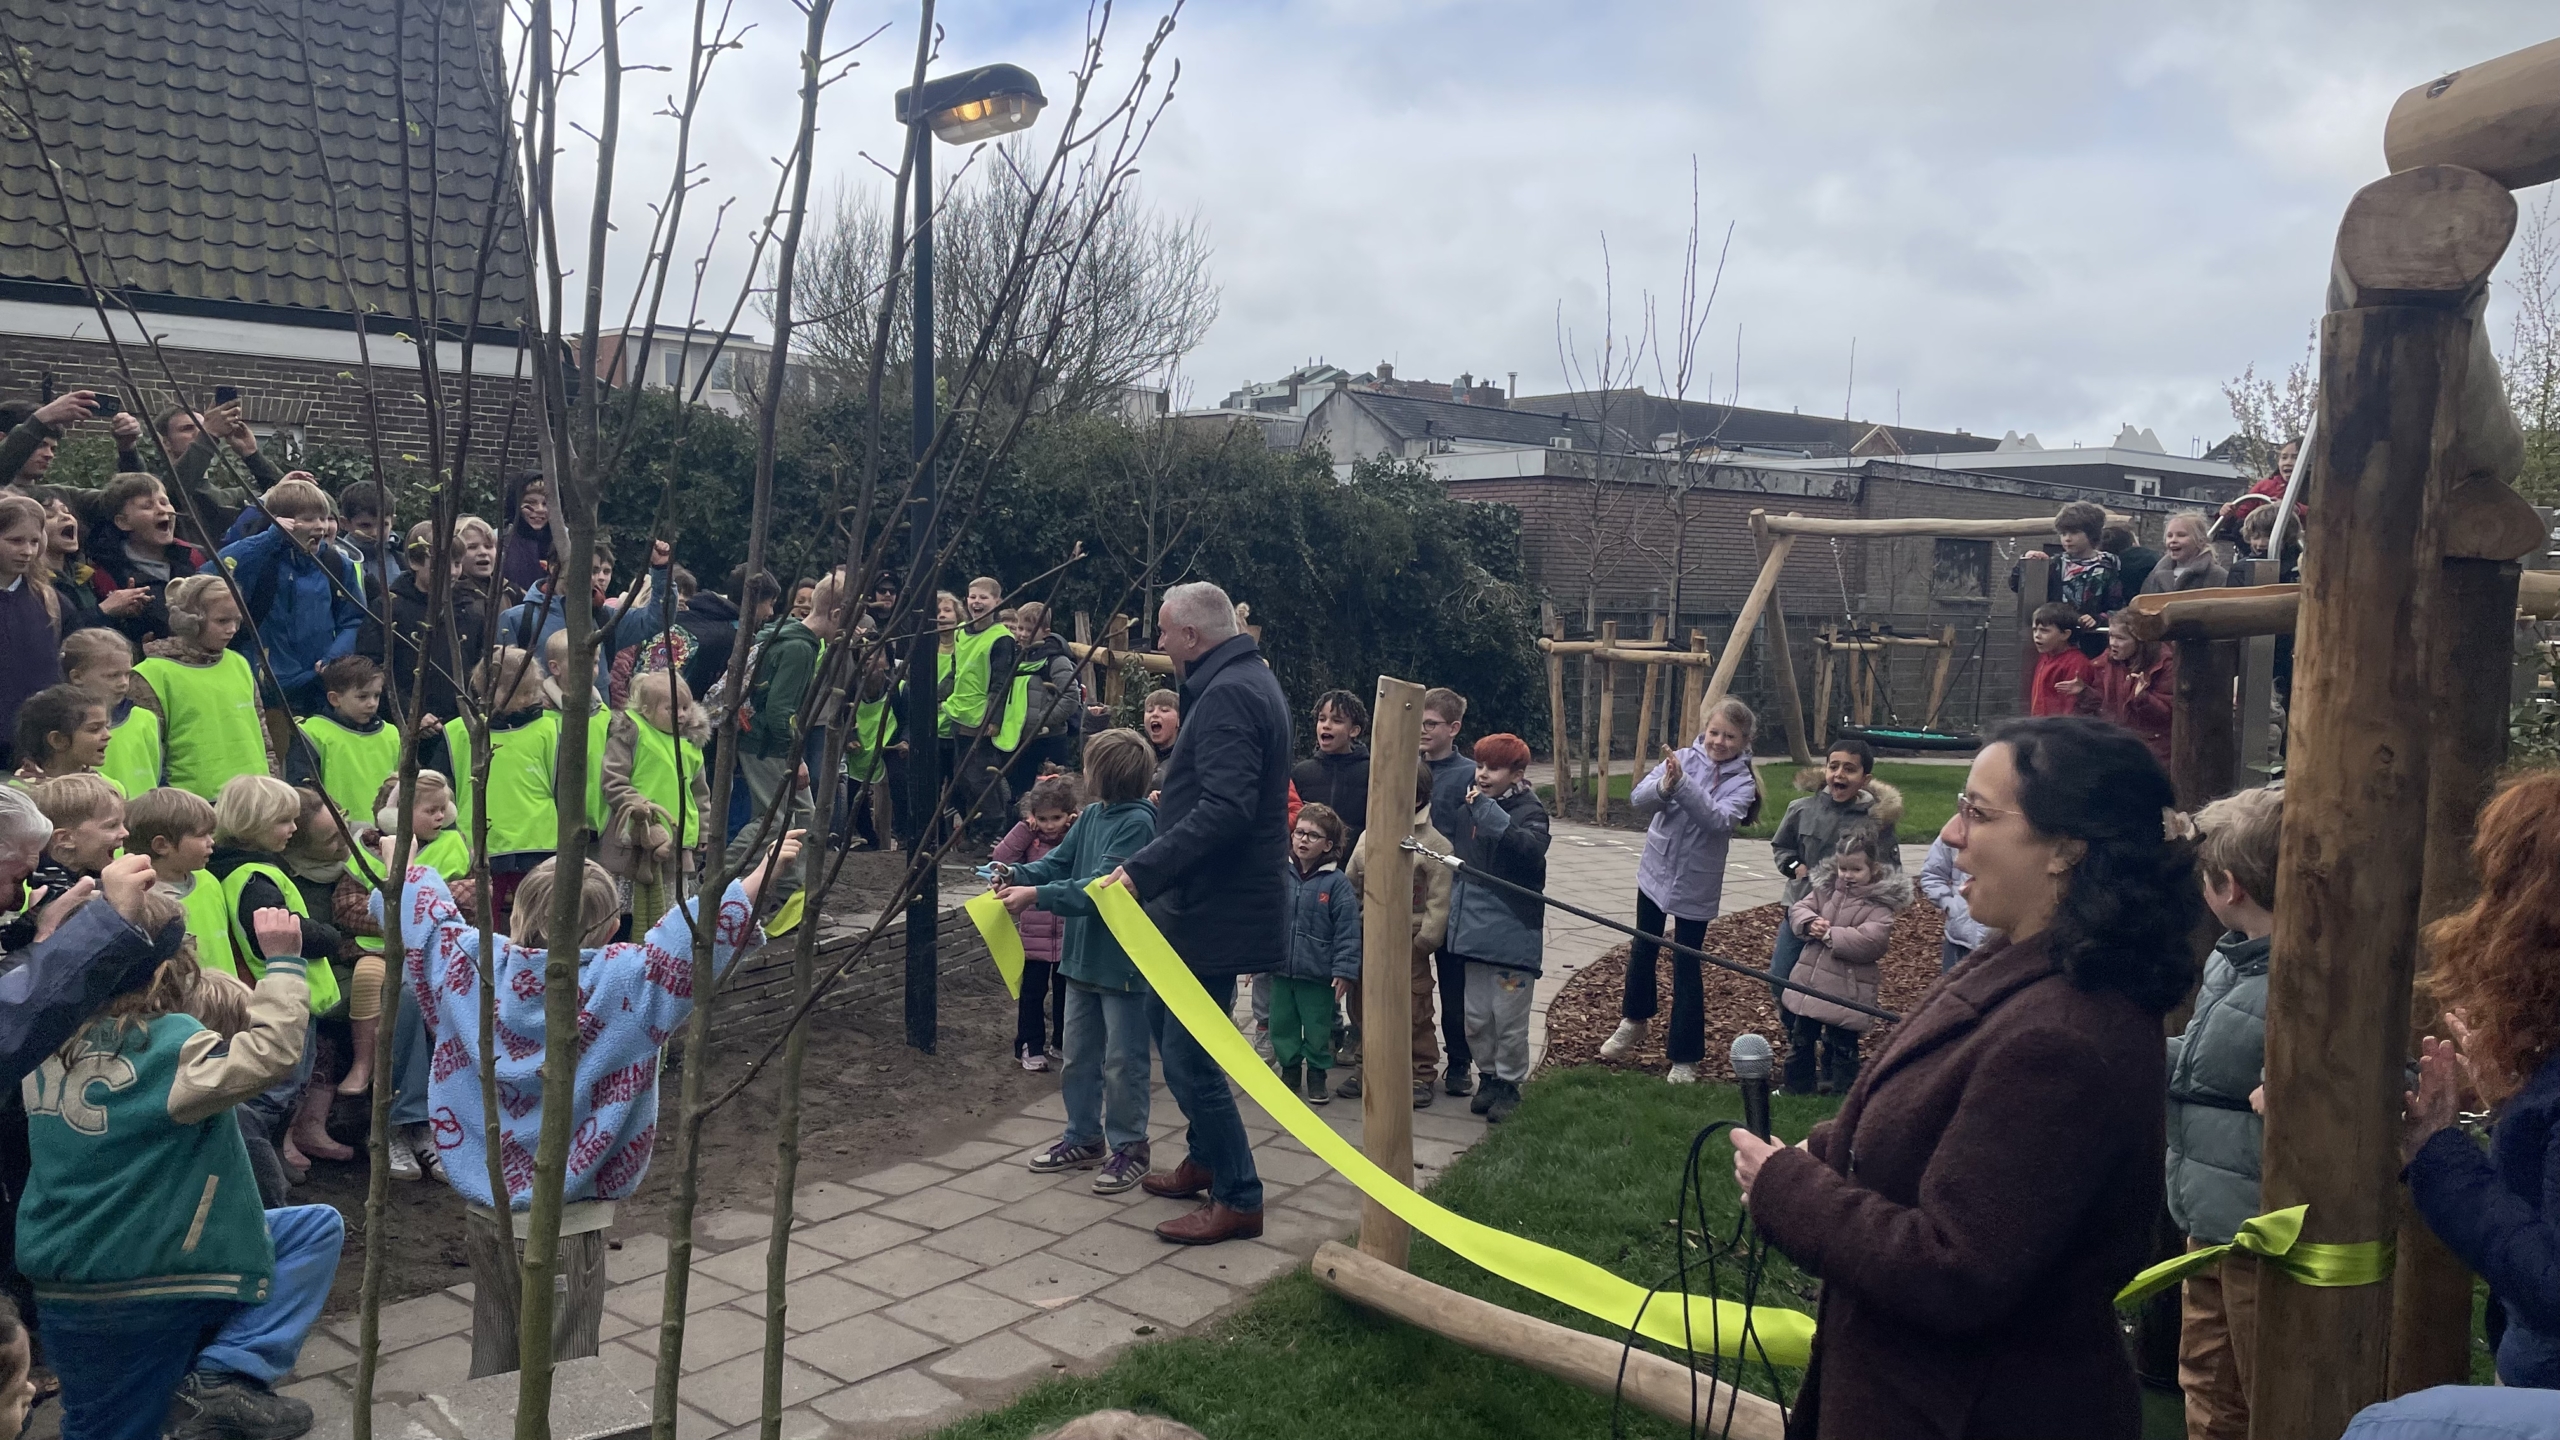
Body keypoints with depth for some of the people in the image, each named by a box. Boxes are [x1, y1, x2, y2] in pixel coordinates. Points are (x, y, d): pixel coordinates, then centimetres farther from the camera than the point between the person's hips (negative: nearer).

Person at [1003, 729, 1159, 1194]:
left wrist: (1037, 896, -27)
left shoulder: (1137, 823, -19)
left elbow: (1101, 887, -25)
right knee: (1078, 1055, 17)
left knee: (1122, 1061, 3)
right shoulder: (1091, 815, 7)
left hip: (1123, 962, -9)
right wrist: (1018, 875, -11)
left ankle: (1129, 1147, 17)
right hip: (1082, 955, 9)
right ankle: (1084, 1139, 31)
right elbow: (1059, 862, 8)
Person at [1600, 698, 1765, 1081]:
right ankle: (1634, 1020, 43)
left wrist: (1683, 783, -40)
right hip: (1655, 871, 3)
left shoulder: (1741, 783, -12)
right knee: (1642, 950, 18)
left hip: (1696, 886, -3)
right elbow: (1639, 798, -16)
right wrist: (1665, 785, -37)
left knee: (1686, 966, 2)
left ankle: (1685, 1056, 14)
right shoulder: (1682, 758, -7)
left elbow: (1718, 820, -30)